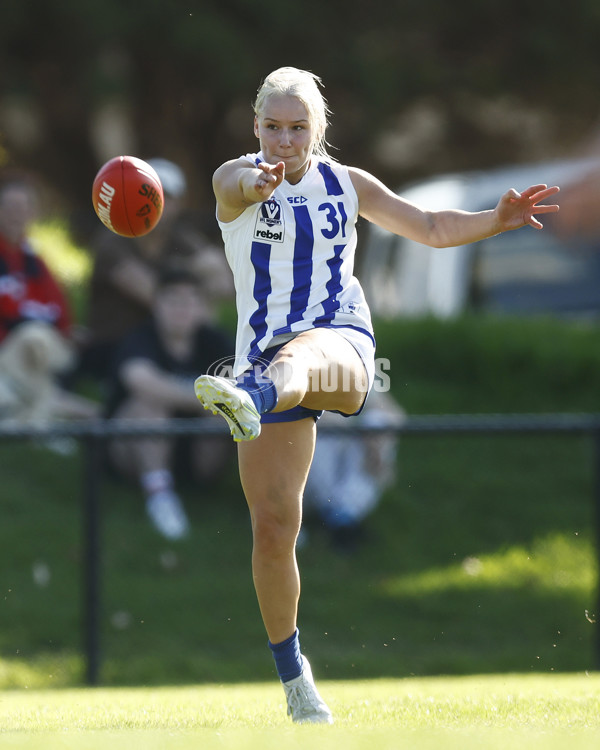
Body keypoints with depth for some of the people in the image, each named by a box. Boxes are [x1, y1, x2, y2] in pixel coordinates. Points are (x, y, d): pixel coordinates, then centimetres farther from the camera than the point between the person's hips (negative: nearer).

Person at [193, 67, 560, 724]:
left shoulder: (347, 184, 12)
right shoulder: (237, 179, 3)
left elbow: (431, 228, 18)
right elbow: (235, 185, -23)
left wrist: (497, 220, -1)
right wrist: (257, 183, -48)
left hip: (341, 345, -1)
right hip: (265, 357, 1)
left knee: (296, 356, -40)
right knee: (272, 527, -2)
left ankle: (246, 399, -77)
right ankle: (292, 674, 14)